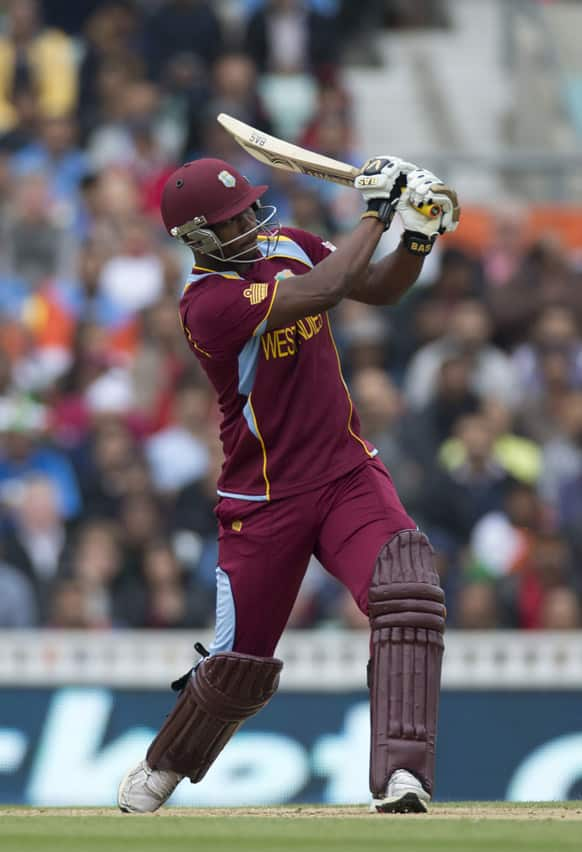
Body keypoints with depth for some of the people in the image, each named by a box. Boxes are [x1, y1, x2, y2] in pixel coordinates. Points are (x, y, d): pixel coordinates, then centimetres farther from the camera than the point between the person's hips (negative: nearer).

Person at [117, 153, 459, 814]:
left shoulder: (287, 246, 3)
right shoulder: (206, 302, -21)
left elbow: (381, 288, 9)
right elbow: (320, 293, -29)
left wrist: (418, 238, -11)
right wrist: (376, 212, -21)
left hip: (348, 475, 5)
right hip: (264, 503, -5)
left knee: (409, 592, -23)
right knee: (241, 669, 6)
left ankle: (401, 774, -29)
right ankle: (163, 767, 36)